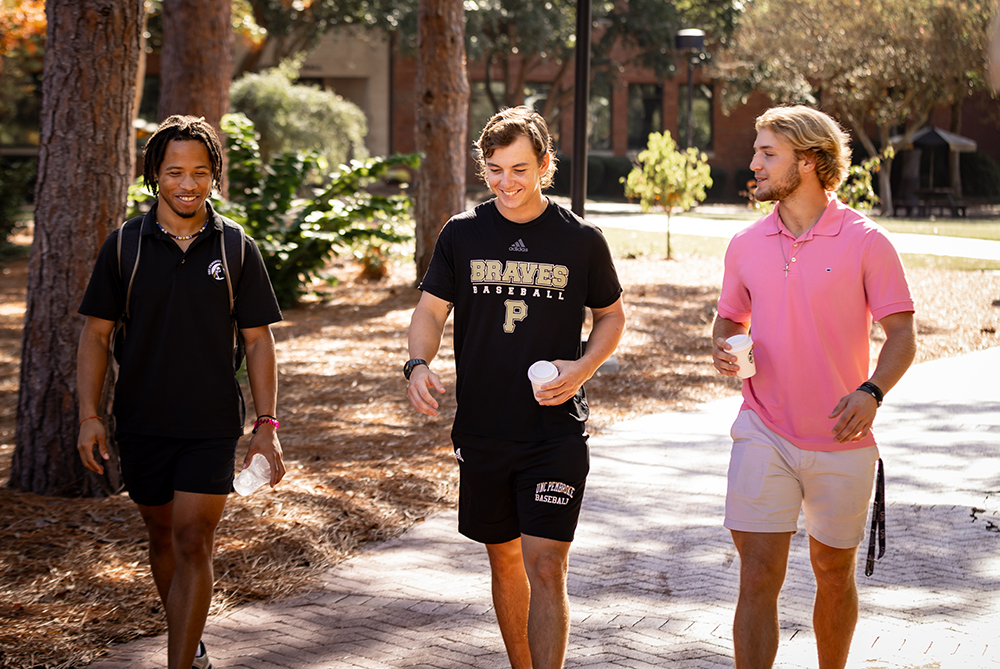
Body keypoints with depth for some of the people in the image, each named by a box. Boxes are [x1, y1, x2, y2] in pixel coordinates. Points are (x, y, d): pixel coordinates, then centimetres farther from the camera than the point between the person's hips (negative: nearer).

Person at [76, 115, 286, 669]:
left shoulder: (236, 248, -1)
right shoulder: (125, 245, -1)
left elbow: (258, 340, 1)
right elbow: (96, 333, 2)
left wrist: (267, 426, -5)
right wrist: (89, 416, -6)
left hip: (212, 425, -2)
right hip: (141, 423, 2)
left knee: (193, 543, -8)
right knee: (162, 536, 14)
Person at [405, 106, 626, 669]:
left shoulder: (581, 239, -1)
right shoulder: (462, 234, 3)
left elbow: (613, 315, 10)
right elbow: (432, 309, 3)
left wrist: (584, 367, -9)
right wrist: (419, 364, -18)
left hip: (557, 431, -3)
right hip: (482, 428, 3)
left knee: (545, 567, -11)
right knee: (504, 560, 14)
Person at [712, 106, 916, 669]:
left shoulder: (866, 242, -6)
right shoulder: (747, 245, 5)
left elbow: (902, 335, -5)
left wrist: (872, 391, -23)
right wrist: (724, 349, -5)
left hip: (841, 440, -2)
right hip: (763, 435, 2)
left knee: (834, 574, 14)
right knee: (758, 576, -6)